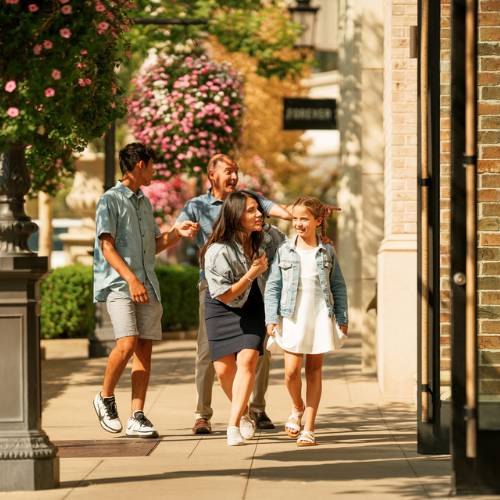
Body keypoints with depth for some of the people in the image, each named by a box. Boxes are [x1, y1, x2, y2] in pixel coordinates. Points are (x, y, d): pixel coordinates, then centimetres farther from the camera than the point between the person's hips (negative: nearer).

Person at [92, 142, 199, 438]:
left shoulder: (144, 203, 20)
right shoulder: (111, 200, -3)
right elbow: (107, 247, -10)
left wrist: (177, 233, 7)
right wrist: (132, 280, -20)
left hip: (147, 285, 7)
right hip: (119, 285, -7)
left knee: (145, 347, -1)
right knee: (127, 343, -19)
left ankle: (138, 417, -2)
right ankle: (106, 397, 4)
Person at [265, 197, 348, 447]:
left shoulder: (327, 252, 5)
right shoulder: (284, 251, 3)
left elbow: (338, 287, 10)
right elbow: (273, 286, 4)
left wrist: (342, 319, 5)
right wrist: (271, 318, -4)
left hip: (321, 317, 0)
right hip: (292, 319, 0)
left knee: (314, 371, 3)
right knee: (292, 372, -9)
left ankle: (309, 428, 8)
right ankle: (297, 408, 22)